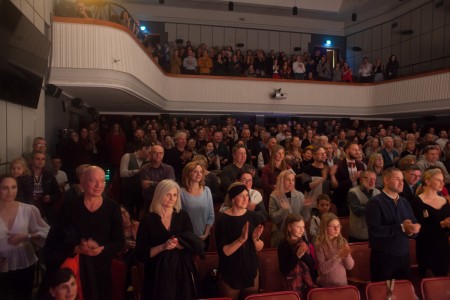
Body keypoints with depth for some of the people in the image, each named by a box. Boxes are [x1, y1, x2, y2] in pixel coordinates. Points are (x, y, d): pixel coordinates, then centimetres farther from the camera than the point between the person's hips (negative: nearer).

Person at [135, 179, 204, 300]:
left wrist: (176, 243, -19)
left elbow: (193, 245, -2)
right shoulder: (148, 220, -7)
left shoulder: (183, 216, 0)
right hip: (158, 274, -2)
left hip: (182, 271, 3)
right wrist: (162, 247, -21)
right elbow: (141, 254, -8)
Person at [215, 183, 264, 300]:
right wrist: (241, 239, -31)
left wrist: (255, 239, -19)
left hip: (251, 272, 4)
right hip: (229, 275, -4)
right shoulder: (223, 220, -16)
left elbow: (259, 248, 0)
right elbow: (223, 252, -20)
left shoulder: (253, 217, -4)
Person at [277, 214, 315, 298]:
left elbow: (312, 265, 2)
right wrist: (297, 255, -24)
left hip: (307, 281, 5)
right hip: (293, 283, -5)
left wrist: (304, 253, -15)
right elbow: (283, 270, -16)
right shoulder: (283, 244, -12)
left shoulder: (304, 242, 4)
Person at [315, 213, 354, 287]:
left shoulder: (343, 242, 3)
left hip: (342, 284, 3)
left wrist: (347, 255, -15)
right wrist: (337, 257, -21)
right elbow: (323, 269, -13)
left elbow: (350, 266, 3)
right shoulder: (319, 245, -8)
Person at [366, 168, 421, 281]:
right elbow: (375, 230, -21)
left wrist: (410, 230, -16)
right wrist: (402, 227, -19)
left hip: (403, 256, 6)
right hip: (383, 257, -6)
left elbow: (415, 226, 7)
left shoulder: (405, 202, 9)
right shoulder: (375, 203, -12)